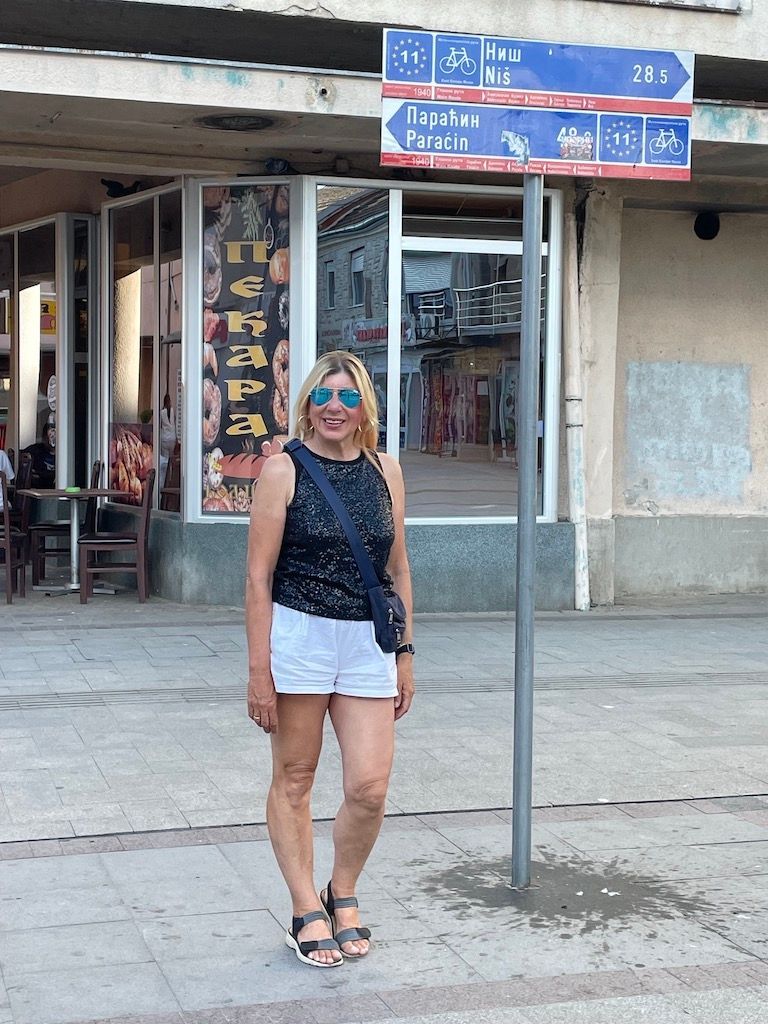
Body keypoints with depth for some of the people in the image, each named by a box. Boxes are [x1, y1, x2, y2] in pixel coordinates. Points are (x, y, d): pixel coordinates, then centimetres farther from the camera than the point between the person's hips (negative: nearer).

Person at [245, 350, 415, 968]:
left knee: (370, 788, -2)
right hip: (298, 636, -3)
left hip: (368, 644, 3)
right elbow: (259, 576, -5)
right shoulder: (283, 470, -3)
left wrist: (404, 652, 12)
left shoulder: (385, 472, 8)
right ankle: (307, 909, 21)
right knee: (294, 780, 7)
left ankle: (343, 893, 24)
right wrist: (259, 669, -9)